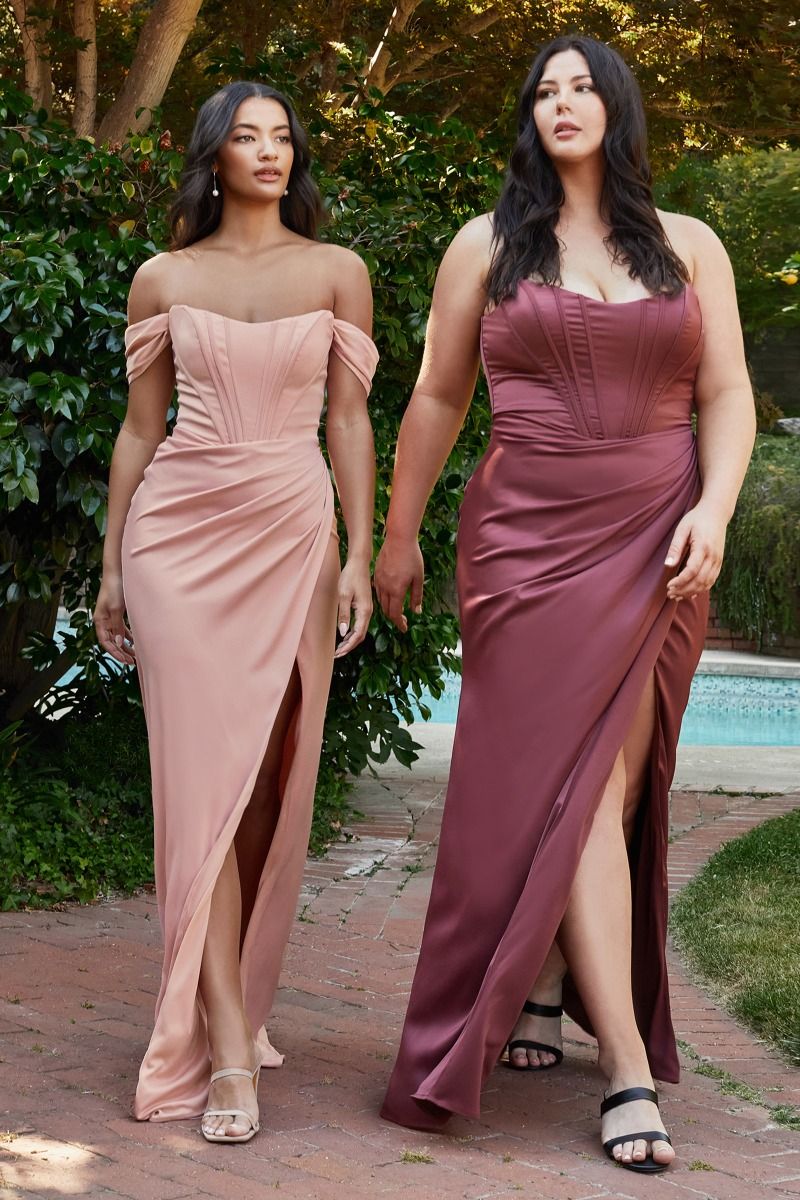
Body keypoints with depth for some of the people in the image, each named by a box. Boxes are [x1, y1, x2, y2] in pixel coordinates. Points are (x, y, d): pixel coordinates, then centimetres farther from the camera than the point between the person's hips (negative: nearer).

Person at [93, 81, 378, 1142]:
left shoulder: (337, 273, 9)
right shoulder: (164, 279, 8)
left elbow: (349, 422, 7)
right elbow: (140, 428, 11)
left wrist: (360, 558, 0)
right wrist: (113, 566, 10)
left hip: (292, 534, 1)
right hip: (181, 529, -1)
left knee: (272, 779, 0)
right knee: (205, 771, -9)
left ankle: (238, 1004, 16)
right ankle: (229, 1053, -10)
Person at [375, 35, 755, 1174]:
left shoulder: (689, 247, 10)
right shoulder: (487, 246, 8)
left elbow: (727, 396, 7)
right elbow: (436, 399, 12)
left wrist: (713, 509, -9)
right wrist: (398, 535, 14)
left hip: (654, 547, 2)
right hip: (530, 540, -2)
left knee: (610, 783, 2)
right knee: (573, 783, -10)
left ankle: (538, 997, 23)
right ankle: (629, 1069, -11)